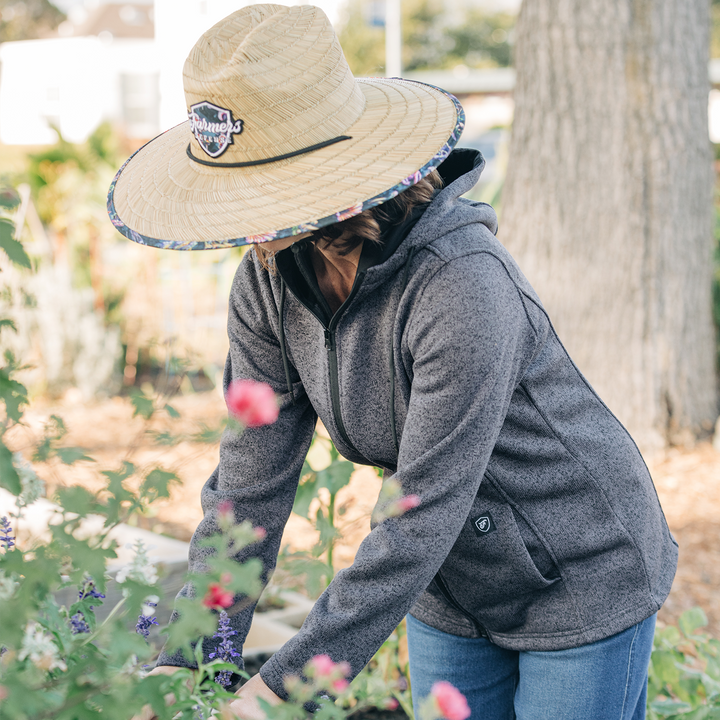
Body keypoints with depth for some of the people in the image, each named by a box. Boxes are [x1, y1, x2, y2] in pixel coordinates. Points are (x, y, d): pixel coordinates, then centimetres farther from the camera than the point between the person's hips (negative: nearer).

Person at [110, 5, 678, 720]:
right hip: (450, 593, 6)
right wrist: (187, 659, -17)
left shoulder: (461, 283, -34)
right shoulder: (267, 284, -12)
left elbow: (425, 513, -33)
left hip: (582, 578, -6)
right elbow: (250, 480, -9)